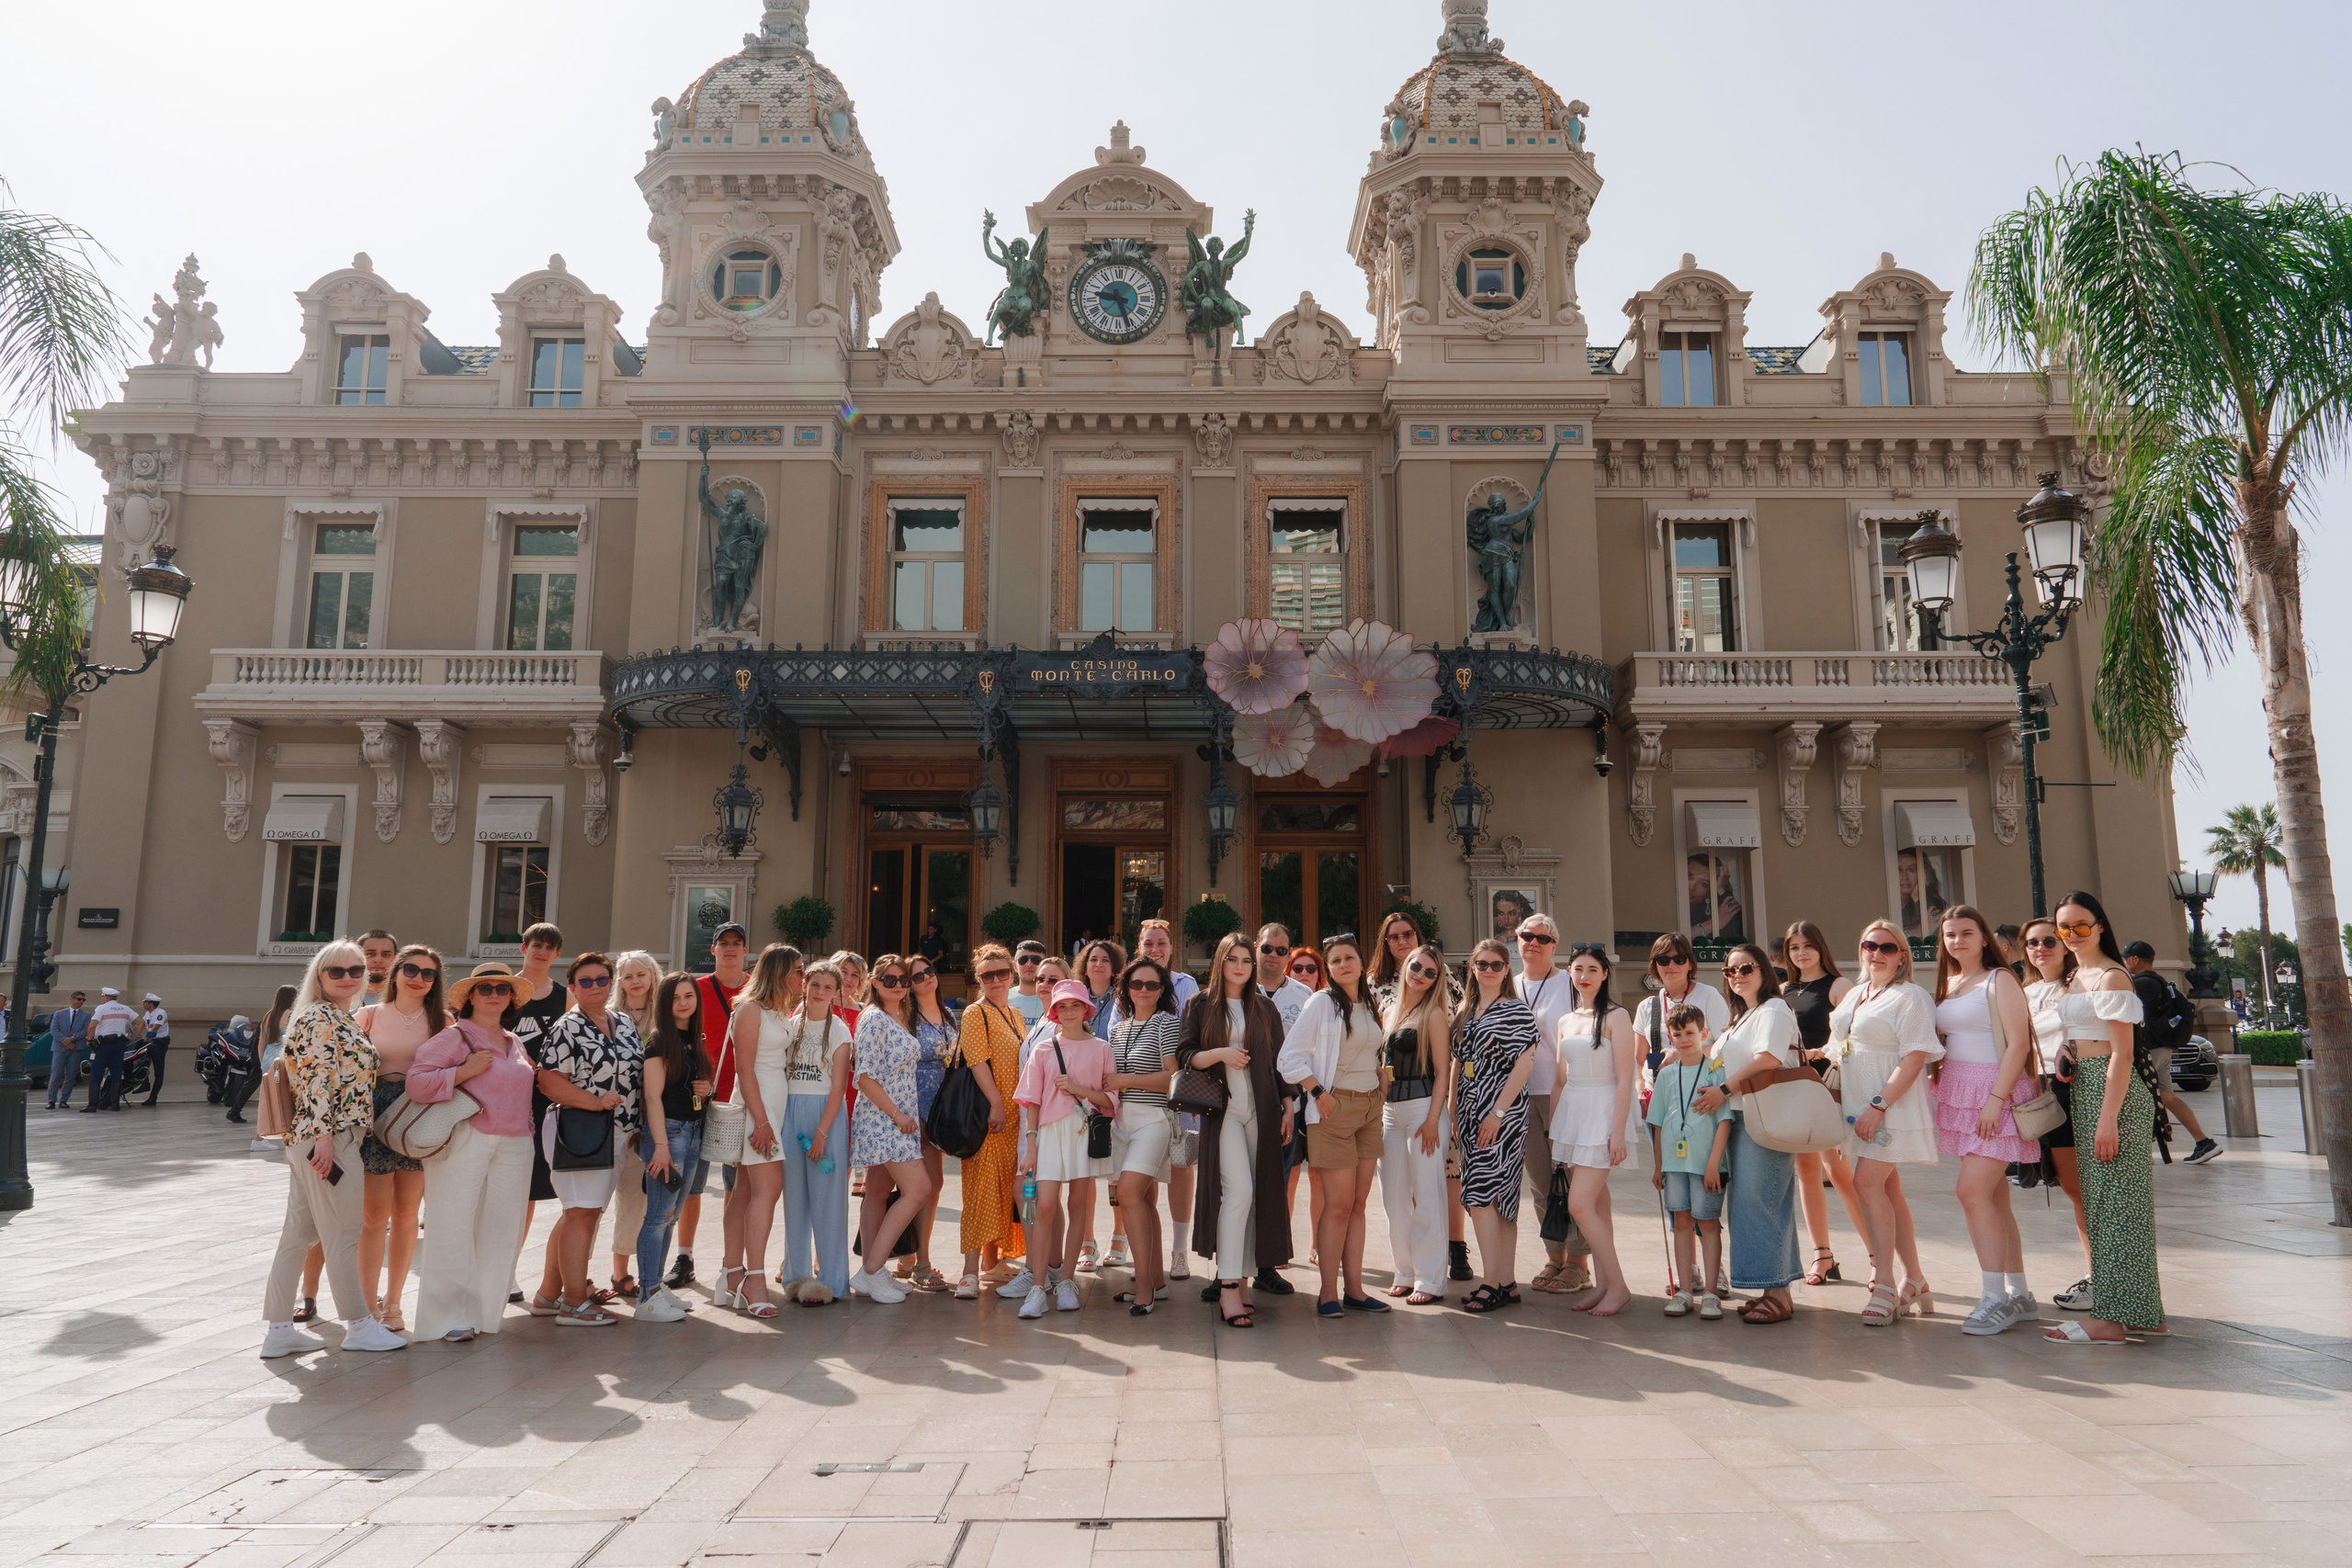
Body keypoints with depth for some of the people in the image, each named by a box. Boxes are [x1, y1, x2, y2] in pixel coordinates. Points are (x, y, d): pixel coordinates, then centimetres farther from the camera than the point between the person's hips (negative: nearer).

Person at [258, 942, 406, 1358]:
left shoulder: (342, 1019, 18)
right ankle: (359, 1324, 8)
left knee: (297, 1234, 12)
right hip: (327, 1137, -10)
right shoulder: (320, 1019, -12)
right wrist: (324, 1136, -22)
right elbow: (317, 1079, -18)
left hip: (310, 1140, 10)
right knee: (343, 1235, -1)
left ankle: (279, 1329, 18)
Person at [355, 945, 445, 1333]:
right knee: (376, 1212, -3)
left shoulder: (442, 1021, 5)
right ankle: (368, 1304, 6)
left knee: (407, 1213, 6)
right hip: (376, 1114, -1)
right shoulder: (368, 1015, 5)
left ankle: (392, 1302, 19)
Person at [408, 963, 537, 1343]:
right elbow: (417, 1083, -12)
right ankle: (448, 1316, 4)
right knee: (454, 1229, -4)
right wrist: (465, 1070, -17)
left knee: (501, 1230, 6)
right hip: (464, 1141, -6)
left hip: (514, 1146, 6)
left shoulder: (514, 1043, 18)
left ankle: (483, 1311, 17)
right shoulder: (454, 1036, -2)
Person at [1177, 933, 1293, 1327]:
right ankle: (1228, 1285, -12)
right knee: (1239, 1189, -17)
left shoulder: (1265, 1008, 15)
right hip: (1223, 1107, -4)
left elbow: (1279, 1061, 15)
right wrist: (1220, 1053, -17)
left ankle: (1241, 1276, 12)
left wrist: (1287, 1107, 9)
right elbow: (1183, 1055, -1)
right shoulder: (1201, 1005, 6)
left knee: (1261, 1195, 1)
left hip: (1262, 1110, 4)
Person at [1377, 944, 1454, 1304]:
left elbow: (1442, 1071, -9)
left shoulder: (1434, 1014, -6)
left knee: (1426, 1197, -3)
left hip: (1424, 1107, -7)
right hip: (1389, 1109, 7)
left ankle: (1430, 1281, 4)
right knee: (1396, 1197, 10)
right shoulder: (1388, 1009, 13)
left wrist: (1433, 1119, -16)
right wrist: (1378, 1110, 12)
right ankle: (1406, 1274, 21)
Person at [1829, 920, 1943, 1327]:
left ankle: (1885, 1288, -9)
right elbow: (1841, 1050, 23)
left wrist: (1878, 1106, -21)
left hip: (1893, 1106, -8)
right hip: (1860, 1107, 8)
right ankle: (1915, 1282, 19)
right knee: (1887, 1191, 10)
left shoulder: (1910, 997, -8)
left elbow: (1914, 1058, -17)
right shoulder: (1854, 995, 15)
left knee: (1868, 1183, -15)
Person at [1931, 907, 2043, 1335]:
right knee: (1994, 1197, 9)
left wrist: (1996, 1099, -19)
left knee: (1972, 1191, -14)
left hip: (1996, 1092, -7)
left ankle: (1996, 1298, -8)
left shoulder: (2000, 980, -6)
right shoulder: (1948, 985, 15)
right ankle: (2018, 1294, 16)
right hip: (1960, 1096, 7)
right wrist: (1938, 1081, 7)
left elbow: (2018, 1044, -13)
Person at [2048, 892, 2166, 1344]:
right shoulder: (2076, 977, 16)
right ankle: (2142, 1311, 21)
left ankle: (2114, 1317, -1)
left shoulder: (2111, 976, -12)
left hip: (2113, 1091, -9)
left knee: (2115, 1202, -6)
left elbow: (2122, 1053, -16)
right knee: (2100, 1201, 12)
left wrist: (2108, 1118, -20)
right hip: (2084, 1089, 9)